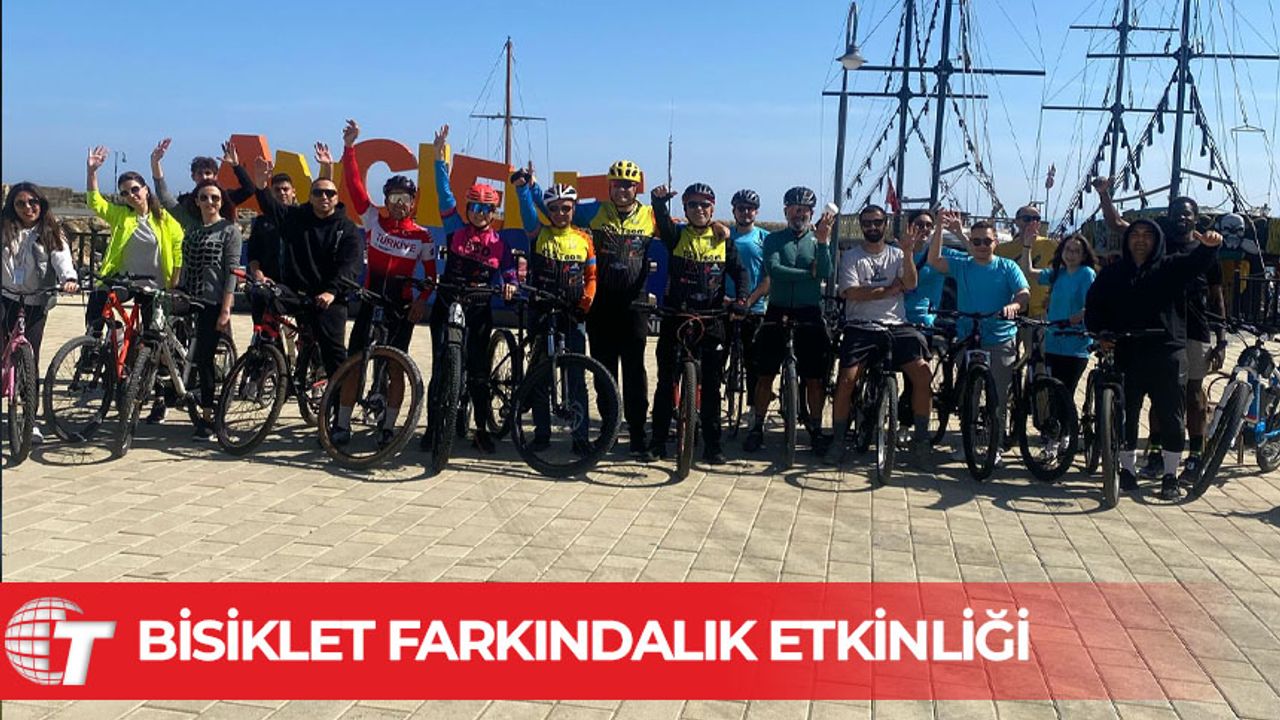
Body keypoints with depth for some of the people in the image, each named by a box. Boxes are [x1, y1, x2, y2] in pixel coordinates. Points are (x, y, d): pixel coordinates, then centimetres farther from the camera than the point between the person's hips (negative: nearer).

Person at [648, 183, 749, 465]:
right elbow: (663, 222, -20)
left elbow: (739, 272, 2)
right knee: (666, 381, 5)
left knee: (711, 386, 6)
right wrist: (659, 201, -41)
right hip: (676, 317, -1)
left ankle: (712, 445, 14)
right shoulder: (676, 235, 0)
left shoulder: (723, 240, 5)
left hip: (711, 320, 1)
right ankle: (658, 441, 15)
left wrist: (741, 298, -17)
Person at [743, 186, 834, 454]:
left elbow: (826, 274, -10)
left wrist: (823, 241, -22)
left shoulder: (817, 240, 7)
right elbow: (773, 270, -12)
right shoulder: (774, 239, 6)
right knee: (765, 374, 2)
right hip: (777, 311, 0)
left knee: (814, 378, 2)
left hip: (809, 314, 0)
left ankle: (816, 428, 14)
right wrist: (809, 273, -12)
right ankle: (757, 427, 12)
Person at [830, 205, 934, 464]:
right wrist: (889, 290, -4)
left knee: (922, 373, -16)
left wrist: (907, 253, -15)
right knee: (846, 380, -17)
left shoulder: (896, 255, 14)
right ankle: (838, 440, 0)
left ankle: (921, 438, -3)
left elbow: (910, 285, -3)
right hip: (861, 327, -2)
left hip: (896, 326, 2)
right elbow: (852, 293, -8)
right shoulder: (851, 257, 7)